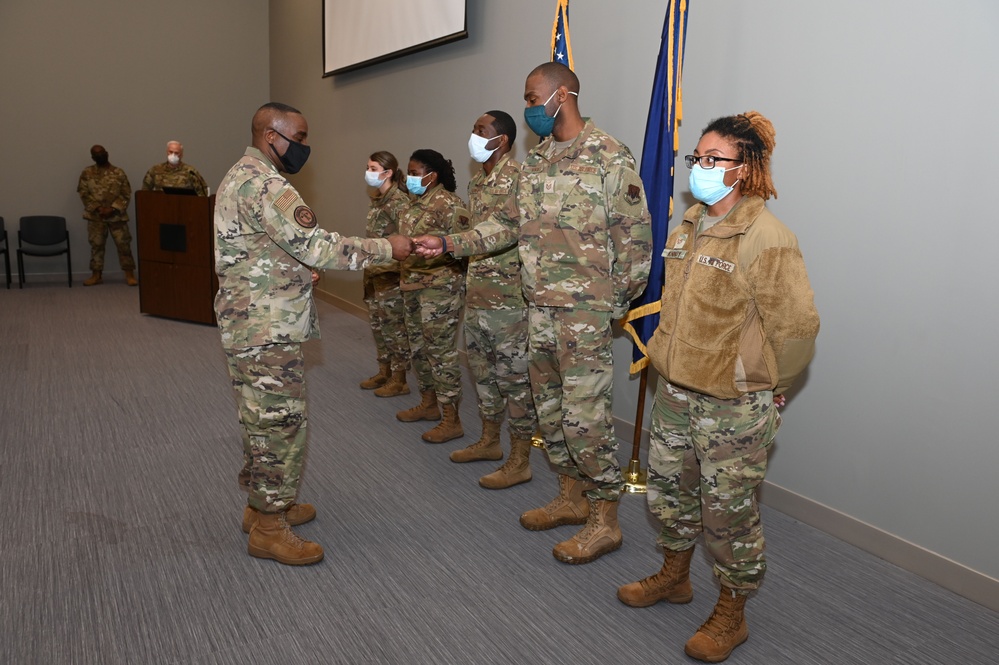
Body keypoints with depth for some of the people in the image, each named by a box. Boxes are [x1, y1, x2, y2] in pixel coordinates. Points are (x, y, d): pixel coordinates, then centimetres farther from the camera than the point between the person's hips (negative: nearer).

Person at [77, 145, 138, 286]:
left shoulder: (118, 173, 2)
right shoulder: (87, 173, 4)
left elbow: (126, 194, -2)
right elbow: (83, 193, 0)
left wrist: (113, 208, -13)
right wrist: (97, 208, -12)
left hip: (116, 215, -1)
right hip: (95, 216, 1)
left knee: (124, 244, -2)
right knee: (96, 245, 7)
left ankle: (129, 274, 5)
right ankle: (96, 275, 15)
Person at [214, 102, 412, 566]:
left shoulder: (241, 176, 17)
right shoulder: (263, 184, -19)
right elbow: (316, 246, -26)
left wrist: (299, 271, 15)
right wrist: (387, 248, -19)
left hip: (249, 324, 11)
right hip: (267, 331, -11)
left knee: (263, 419, 18)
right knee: (279, 423, -2)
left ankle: (262, 505, 32)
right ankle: (269, 529, 9)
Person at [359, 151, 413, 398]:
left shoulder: (399, 200, -14)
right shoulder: (376, 199, 13)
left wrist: (394, 271, -20)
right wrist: (368, 271, 19)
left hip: (392, 275, -9)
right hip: (374, 273, 9)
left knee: (394, 326, 0)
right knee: (378, 325, 15)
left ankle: (399, 380, 10)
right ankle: (384, 372, 28)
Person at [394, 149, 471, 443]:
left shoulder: (449, 203, -13)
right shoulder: (417, 202, 13)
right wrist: (406, 275, 18)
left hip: (440, 288, -9)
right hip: (413, 285, 9)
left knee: (441, 352, -5)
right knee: (418, 348, 17)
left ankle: (451, 420, 3)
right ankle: (428, 404, 32)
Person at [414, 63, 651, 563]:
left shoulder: (609, 156, -10)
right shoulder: (536, 160, 13)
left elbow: (635, 236, -10)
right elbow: (508, 222, 15)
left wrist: (618, 301, -9)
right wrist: (450, 244, 6)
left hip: (586, 310, -8)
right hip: (540, 306, 8)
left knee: (584, 414, -5)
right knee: (549, 406, 15)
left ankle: (605, 521, 11)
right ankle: (572, 497, 32)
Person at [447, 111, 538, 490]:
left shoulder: (517, 177, -13)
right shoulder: (477, 180, 15)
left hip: (507, 296, -9)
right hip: (476, 294, 9)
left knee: (514, 376, -1)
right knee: (483, 370, 18)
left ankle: (519, 461, 8)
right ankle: (489, 441, 34)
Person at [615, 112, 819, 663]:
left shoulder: (766, 239, -19)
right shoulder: (689, 226, 7)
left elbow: (796, 326, -17)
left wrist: (767, 387, -6)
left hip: (734, 407, -8)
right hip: (674, 393, 8)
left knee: (728, 512, 6)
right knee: (669, 491, 21)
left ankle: (730, 616, 27)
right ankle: (673, 577, 44)